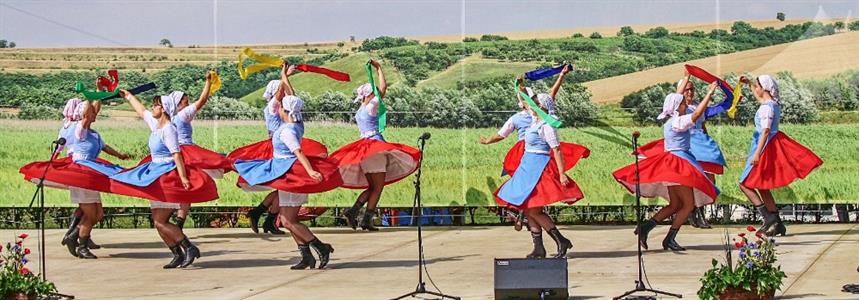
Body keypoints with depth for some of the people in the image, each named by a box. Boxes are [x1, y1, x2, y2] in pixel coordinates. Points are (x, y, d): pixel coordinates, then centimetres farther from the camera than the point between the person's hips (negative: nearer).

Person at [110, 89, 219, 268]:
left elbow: (176, 154, -23)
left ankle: (190, 248, -14)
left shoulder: (168, 129, -15)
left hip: (169, 176, -10)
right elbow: (141, 110, 30)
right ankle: (178, 255, 8)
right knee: (159, 221, 6)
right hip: (158, 177, 10)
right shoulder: (155, 124, 11)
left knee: (160, 221, -14)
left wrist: (183, 177, -31)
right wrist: (129, 96, 43)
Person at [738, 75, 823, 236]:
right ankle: (778, 224, 12)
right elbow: (759, 97, 35)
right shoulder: (774, 104, 11)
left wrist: (757, 153, -28)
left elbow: (765, 131, -23)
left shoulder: (766, 107, -17)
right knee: (761, 187, 13)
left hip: (765, 147, -10)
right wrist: (749, 84, 38)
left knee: (745, 184, -6)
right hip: (773, 145, 10)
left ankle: (768, 217, -14)